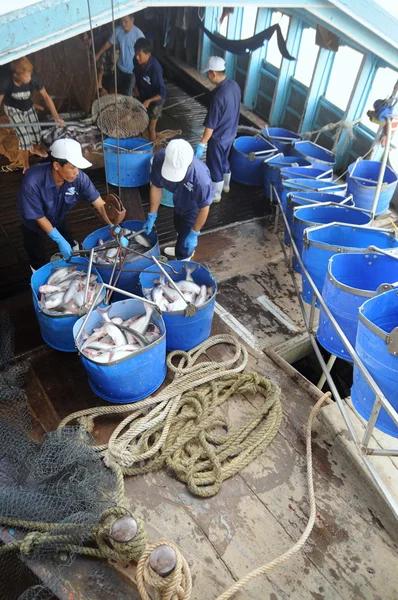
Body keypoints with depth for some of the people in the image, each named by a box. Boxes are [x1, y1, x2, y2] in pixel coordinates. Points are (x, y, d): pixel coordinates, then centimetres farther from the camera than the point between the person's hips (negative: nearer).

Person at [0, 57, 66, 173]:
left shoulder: (34, 79, -31)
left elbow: (46, 97, -17)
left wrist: (56, 117, -17)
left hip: (28, 107, 3)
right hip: (13, 109, -3)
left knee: (36, 132, 11)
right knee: (24, 136, -14)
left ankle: (35, 148, 52)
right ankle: (26, 167, 6)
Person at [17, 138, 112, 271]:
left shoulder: (78, 177, -32)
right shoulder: (32, 182, -41)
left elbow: (100, 204, -27)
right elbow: (38, 217, -29)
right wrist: (60, 241, -28)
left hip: (58, 218, 3)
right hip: (34, 223, -3)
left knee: (71, 251, 19)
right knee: (39, 262, 12)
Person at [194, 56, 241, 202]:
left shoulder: (218, 96, -30)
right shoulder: (234, 85, -5)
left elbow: (211, 125, -27)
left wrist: (201, 144, -20)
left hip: (218, 138, -8)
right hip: (231, 134, 8)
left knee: (215, 167, 11)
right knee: (224, 162, 27)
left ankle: (215, 196, 27)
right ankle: (225, 186, 47)